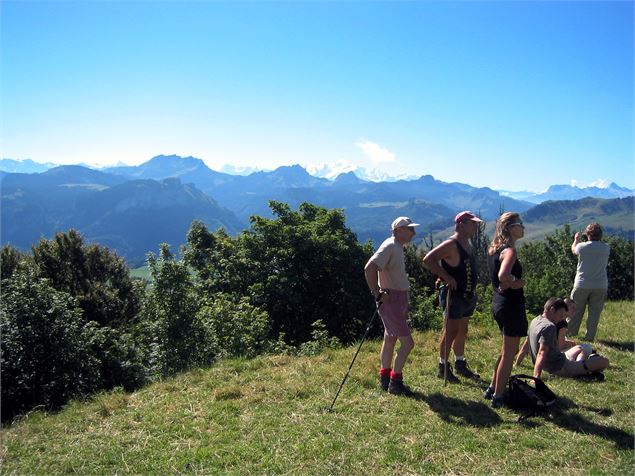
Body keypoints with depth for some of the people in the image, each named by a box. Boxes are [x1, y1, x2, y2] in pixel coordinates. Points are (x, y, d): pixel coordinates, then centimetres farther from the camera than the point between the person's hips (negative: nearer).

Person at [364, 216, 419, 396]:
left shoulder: (398, 247, 12)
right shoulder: (389, 246, -19)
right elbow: (369, 268, -30)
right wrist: (377, 294, -23)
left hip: (399, 299, 10)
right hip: (391, 300, -10)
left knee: (390, 339, 17)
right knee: (407, 342, -7)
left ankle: (385, 378, 29)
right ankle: (395, 382, 5)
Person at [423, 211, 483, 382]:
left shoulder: (467, 243, 12)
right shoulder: (451, 244, -18)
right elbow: (428, 260, -25)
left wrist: (472, 293, 18)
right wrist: (446, 277, -25)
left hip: (467, 296, 9)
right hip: (453, 295, -9)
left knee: (462, 332, 17)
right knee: (450, 332, -2)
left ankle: (460, 364, 30)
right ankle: (443, 367, 10)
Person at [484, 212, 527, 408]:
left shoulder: (494, 248, 8)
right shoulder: (509, 251, -20)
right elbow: (503, 276, -38)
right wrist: (516, 283, -20)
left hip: (498, 302, 9)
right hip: (511, 304, -9)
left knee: (507, 350, 24)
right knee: (509, 353, 5)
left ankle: (492, 388, 33)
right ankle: (498, 397, 15)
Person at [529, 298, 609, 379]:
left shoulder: (535, 321, 6)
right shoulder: (549, 327, -22)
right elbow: (542, 353, -32)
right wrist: (536, 378, -38)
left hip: (549, 368, 10)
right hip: (561, 368, -10)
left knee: (579, 348, 33)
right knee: (604, 361, -11)